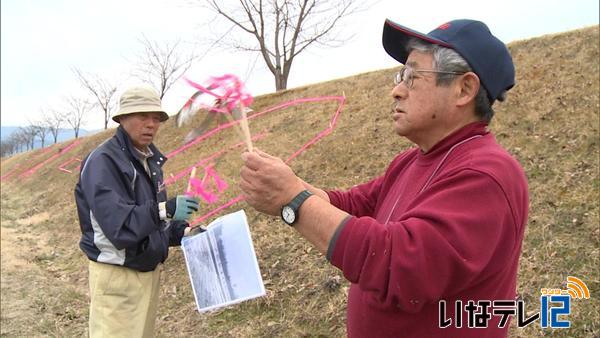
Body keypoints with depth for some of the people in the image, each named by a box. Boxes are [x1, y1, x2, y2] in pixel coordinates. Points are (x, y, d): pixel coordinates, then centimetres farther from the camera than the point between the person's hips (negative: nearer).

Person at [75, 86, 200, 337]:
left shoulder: (149, 160, 9)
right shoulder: (103, 161, -17)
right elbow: (117, 224, -27)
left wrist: (183, 233, 4)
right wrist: (165, 209, -36)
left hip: (150, 270, 8)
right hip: (118, 276, -8)